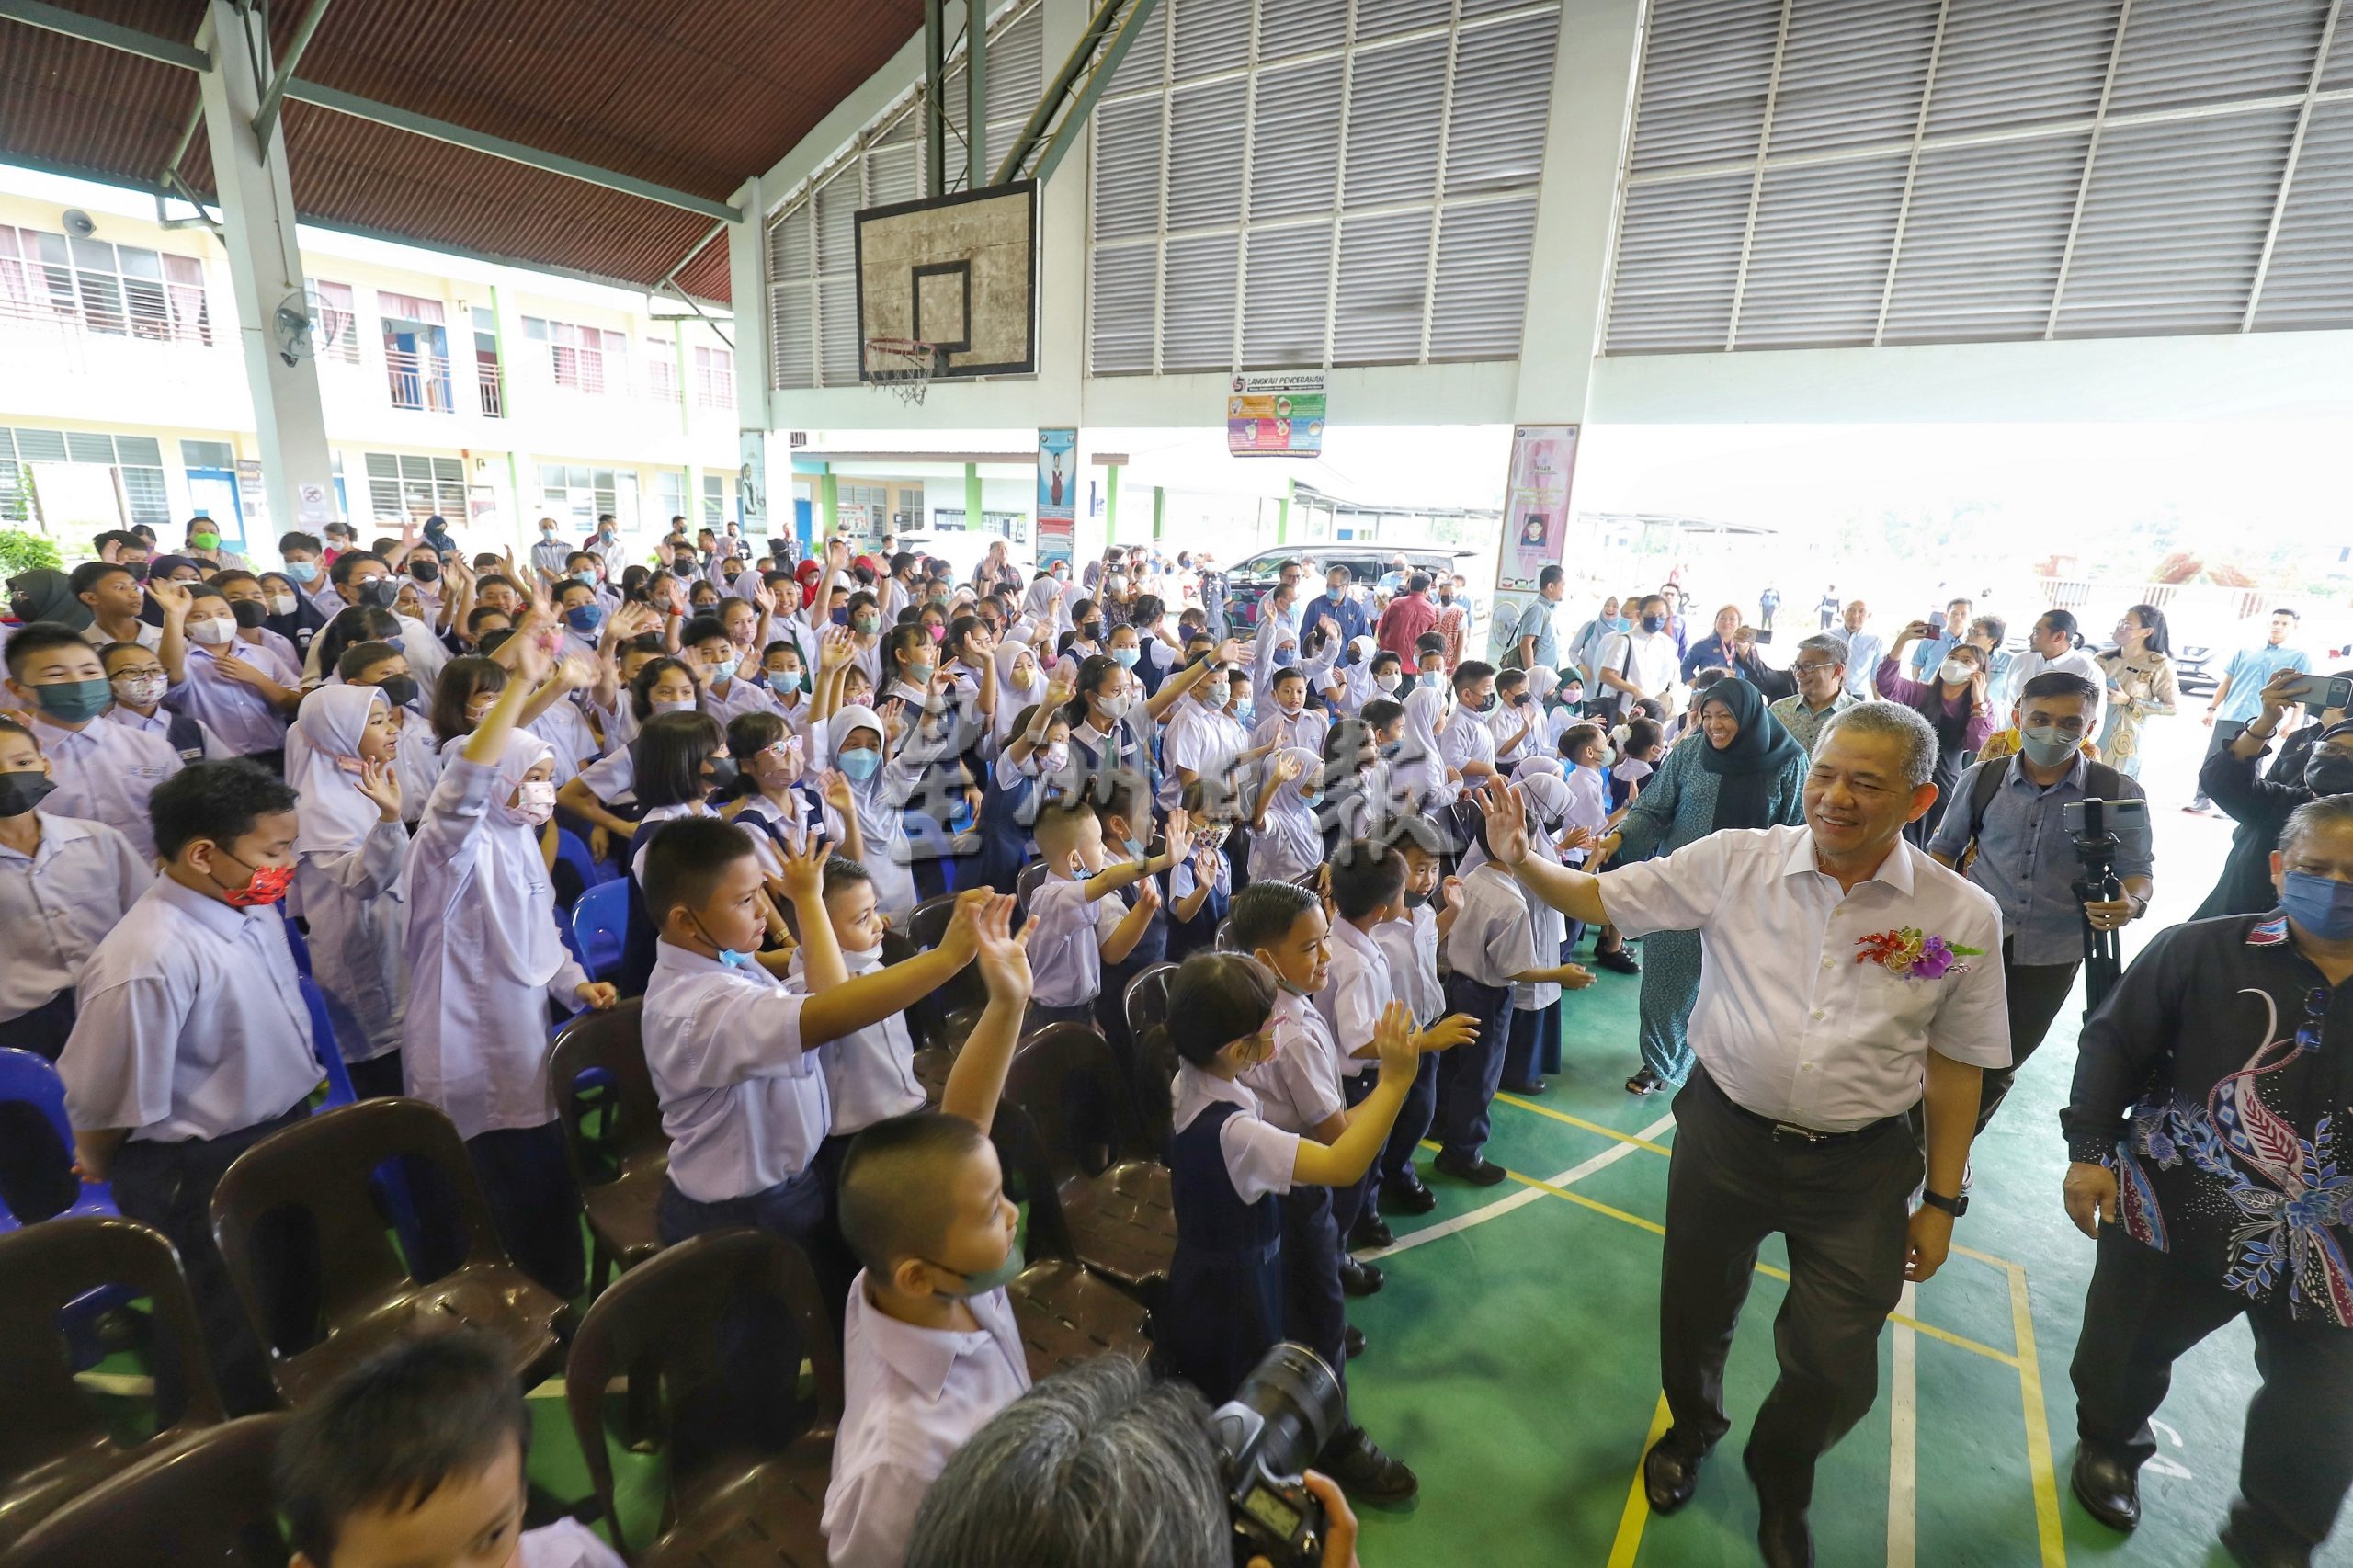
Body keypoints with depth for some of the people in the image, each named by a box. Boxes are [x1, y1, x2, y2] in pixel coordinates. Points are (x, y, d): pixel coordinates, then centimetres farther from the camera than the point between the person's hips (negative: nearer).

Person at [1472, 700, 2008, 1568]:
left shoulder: (1963, 916, -8)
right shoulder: (1737, 861, -12)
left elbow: (1954, 1067, 0)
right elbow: (1598, 897, -8)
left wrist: (1941, 1200, 5)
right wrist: (1521, 859, -26)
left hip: (1860, 1169, 0)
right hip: (1723, 1133, 0)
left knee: (1834, 1368, 11)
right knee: (1694, 1311, 19)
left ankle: (1780, 1492, 47)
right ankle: (1690, 1430, 55)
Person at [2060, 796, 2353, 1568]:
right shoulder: (2200, 950, -11)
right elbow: (2114, 1045, -7)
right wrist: (2089, 1150, -13)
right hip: (2177, 1210, -2)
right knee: (2129, 1347, 18)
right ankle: (2108, 1447, 47)